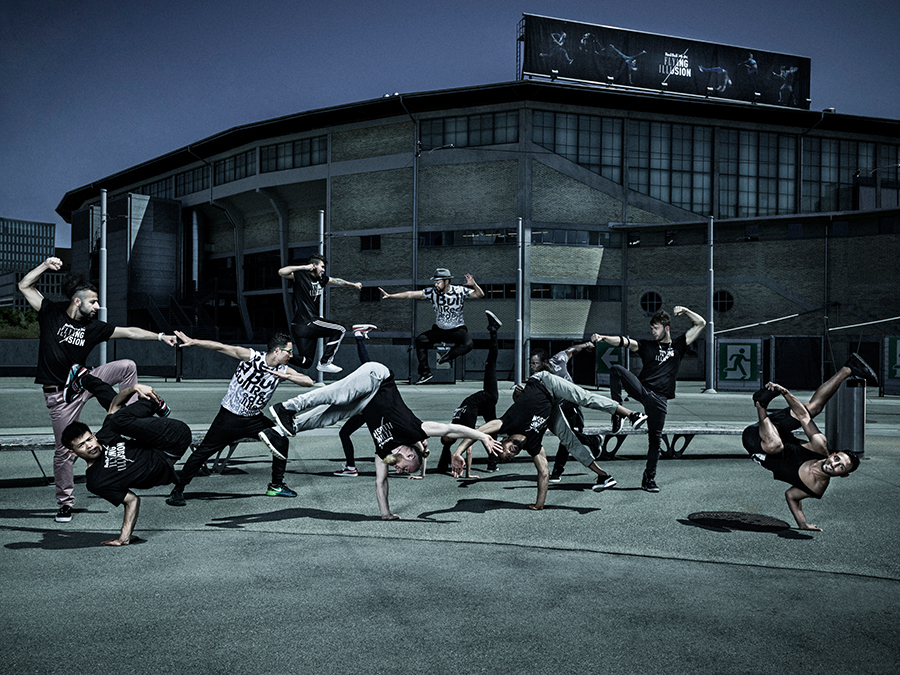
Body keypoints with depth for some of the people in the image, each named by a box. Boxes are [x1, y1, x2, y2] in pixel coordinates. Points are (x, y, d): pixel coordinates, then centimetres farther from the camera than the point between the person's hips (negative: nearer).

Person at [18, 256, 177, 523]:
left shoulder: (94, 327, 3)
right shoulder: (52, 314, -5)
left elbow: (129, 332, 0)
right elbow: (25, 286, -6)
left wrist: (160, 336, -8)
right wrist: (45, 266, -17)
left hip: (82, 381, 4)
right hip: (60, 395, -3)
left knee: (127, 366, -16)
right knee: (64, 449, 0)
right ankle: (65, 502, 17)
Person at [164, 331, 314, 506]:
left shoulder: (283, 370, -2)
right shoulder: (251, 357, -15)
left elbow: (308, 382, -8)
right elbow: (221, 347, -17)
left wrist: (286, 376, -24)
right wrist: (193, 341, -24)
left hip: (254, 419, 5)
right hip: (230, 417, -5)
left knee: (281, 440, -2)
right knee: (204, 451, -3)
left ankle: (276, 486, 13)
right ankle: (177, 491, 9)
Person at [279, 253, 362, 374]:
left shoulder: (321, 278, 14)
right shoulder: (301, 275, -8)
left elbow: (336, 281, 31)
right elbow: (281, 272, -24)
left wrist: (354, 285, 43)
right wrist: (304, 267, -23)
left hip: (313, 321, 8)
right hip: (300, 325, -8)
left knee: (305, 362, 4)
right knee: (339, 331, -5)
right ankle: (324, 363, 0)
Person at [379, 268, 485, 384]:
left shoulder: (460, 291, -13)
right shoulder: (432, 292, -9)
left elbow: (480, 295, -14)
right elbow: (411, 294, -9)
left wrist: (473, 285, -35)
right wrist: (390, 296, -12)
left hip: (457, 330, -3)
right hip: (439, 329, 3)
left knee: (468, 344, -30)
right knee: (420, 340, -16)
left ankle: (447, 357, -7)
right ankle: (425, 372, -8)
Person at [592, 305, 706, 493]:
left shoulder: (678, 345, 14)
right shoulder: (647, 345, 12)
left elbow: (701, 324, 16)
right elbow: (624, 342, -4)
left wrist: (685, 311, 3)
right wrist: (602, 338, -20)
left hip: (659, 398, 0)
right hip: (641, 389, 0)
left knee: (655, 438, 1)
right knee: (616, 370, -24)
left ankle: (649, 478, 13)